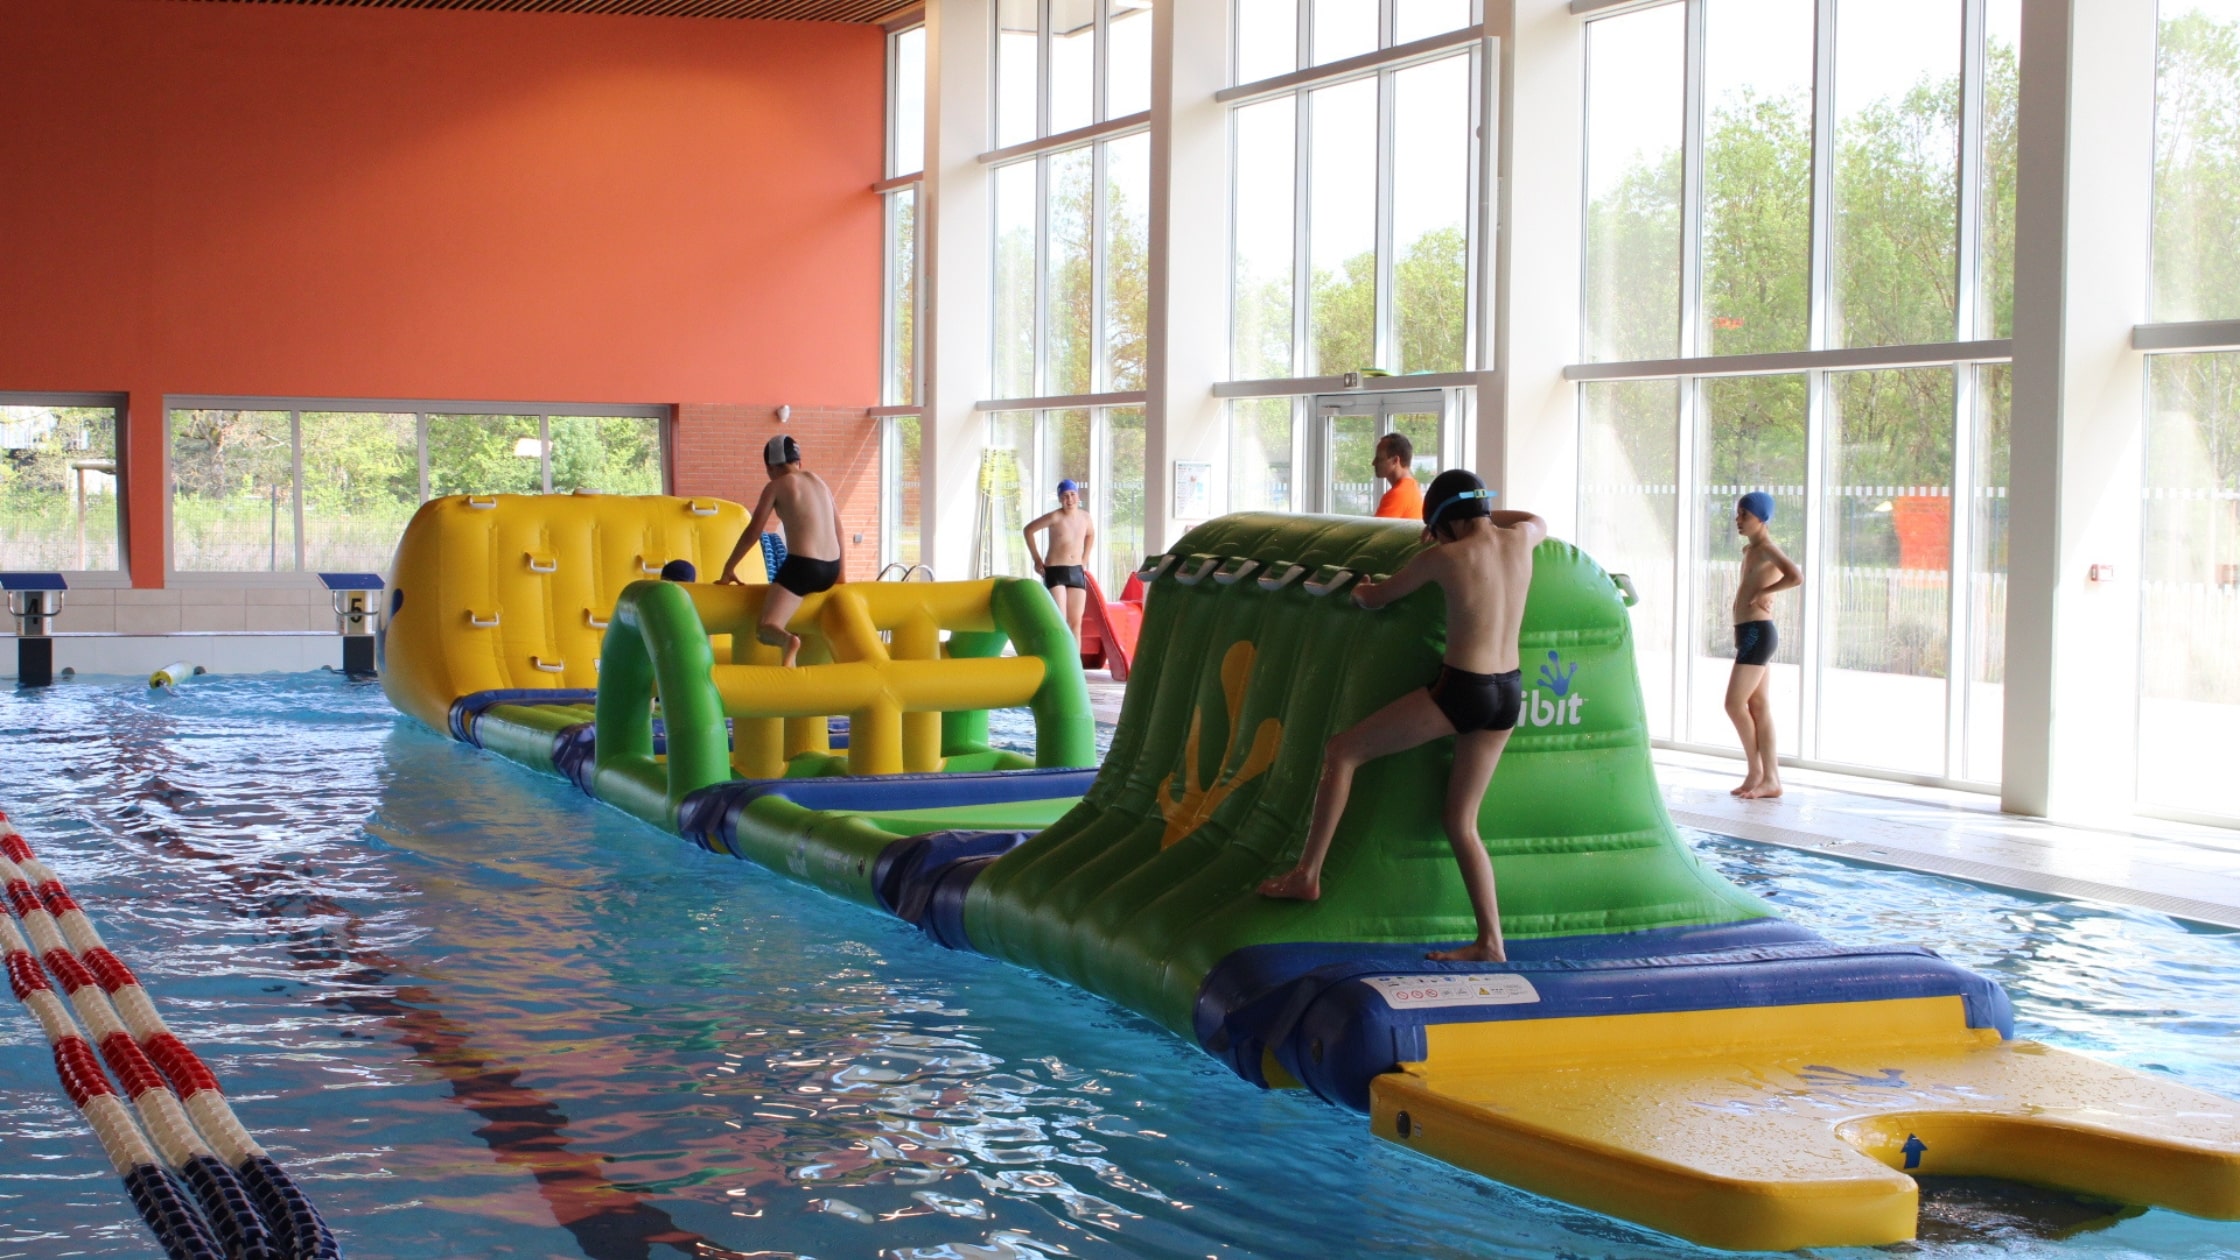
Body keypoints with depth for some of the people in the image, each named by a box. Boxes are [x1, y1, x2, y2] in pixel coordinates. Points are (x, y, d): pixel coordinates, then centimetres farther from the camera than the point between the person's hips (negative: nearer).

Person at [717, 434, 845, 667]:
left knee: (766, 629, -13)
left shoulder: (775, 487, -1)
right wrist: (841, 572, 31)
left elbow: (753, 532, -1)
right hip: (830, 570, 7)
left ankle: (788, 641, -44)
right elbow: (838, 529, 22)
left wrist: (728, 569, 9)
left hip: (801, 566, -7)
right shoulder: (820, 482, 16)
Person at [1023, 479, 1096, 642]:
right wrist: (1037, 559, -1)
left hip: (1077, 573, 5)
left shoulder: (1085, 517, 4)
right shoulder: (1055, 517, -11)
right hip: (1055, 571, -5)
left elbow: (1091, 534, 26)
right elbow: (1028, 529, -1)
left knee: (1075, 622, 4)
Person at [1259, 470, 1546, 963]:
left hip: (1460, 690, -6)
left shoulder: (1444, 557, -10)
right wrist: (1483, 517, 31)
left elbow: (1374, 598, 4)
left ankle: (1308, 875, 6)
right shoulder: (1521, 539, 4)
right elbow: (1540, 521, 32)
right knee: (1460, 822, 14)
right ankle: (1490, 942, 9)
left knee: (1342, 752, 8)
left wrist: (1360, 589, 27)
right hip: (1509, 691, 6)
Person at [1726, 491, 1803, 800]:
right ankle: (1771, 779, 9)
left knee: (1735, 703, -10)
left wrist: (1763, 592, -18)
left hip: (1757, 633, -10)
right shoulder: (1749, 551, 17)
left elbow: (1796, 577, -28)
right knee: (1759, 707, 8)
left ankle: (1757, 771, -1)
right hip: (1749, 633, 10)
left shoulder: (1767, 549, -12)